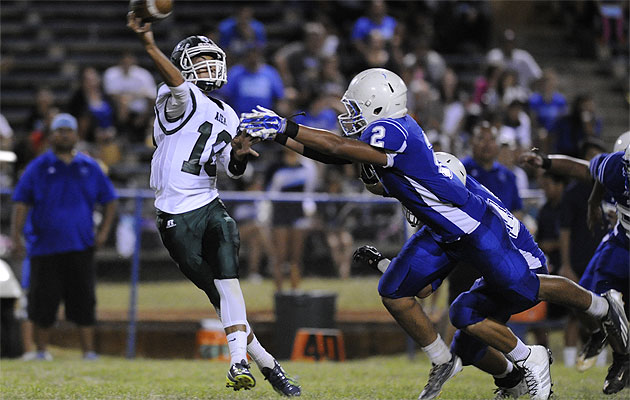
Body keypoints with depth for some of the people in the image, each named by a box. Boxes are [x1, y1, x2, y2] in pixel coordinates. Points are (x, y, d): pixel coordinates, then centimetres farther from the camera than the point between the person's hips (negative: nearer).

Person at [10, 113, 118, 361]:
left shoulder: (90, 168, 12)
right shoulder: (38, 167, 7)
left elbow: (109, 200, 18)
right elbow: (21, 201, 4)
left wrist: (104, 231, 5)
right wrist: (16, 235, -7)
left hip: (81, 247, 1)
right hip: (45, 245, -1)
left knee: (84, 301, -3)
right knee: (43, 301, -1)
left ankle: (89, 351, -2)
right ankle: (41, 349, 10)